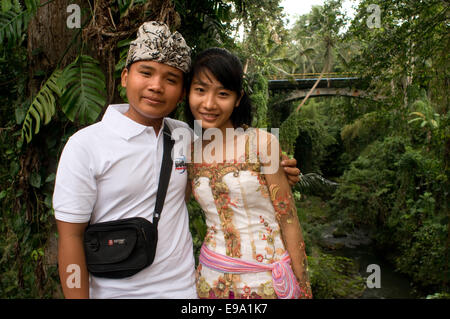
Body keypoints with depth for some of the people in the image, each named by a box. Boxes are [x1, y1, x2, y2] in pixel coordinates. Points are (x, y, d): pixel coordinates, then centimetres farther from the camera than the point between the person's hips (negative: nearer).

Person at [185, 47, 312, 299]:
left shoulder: (261, 143, -13)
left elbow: (289, 221, -9)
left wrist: (302, 287, -6)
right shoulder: (187, 152, -2)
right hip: (212, 279, 3)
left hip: (267, 278, -2)